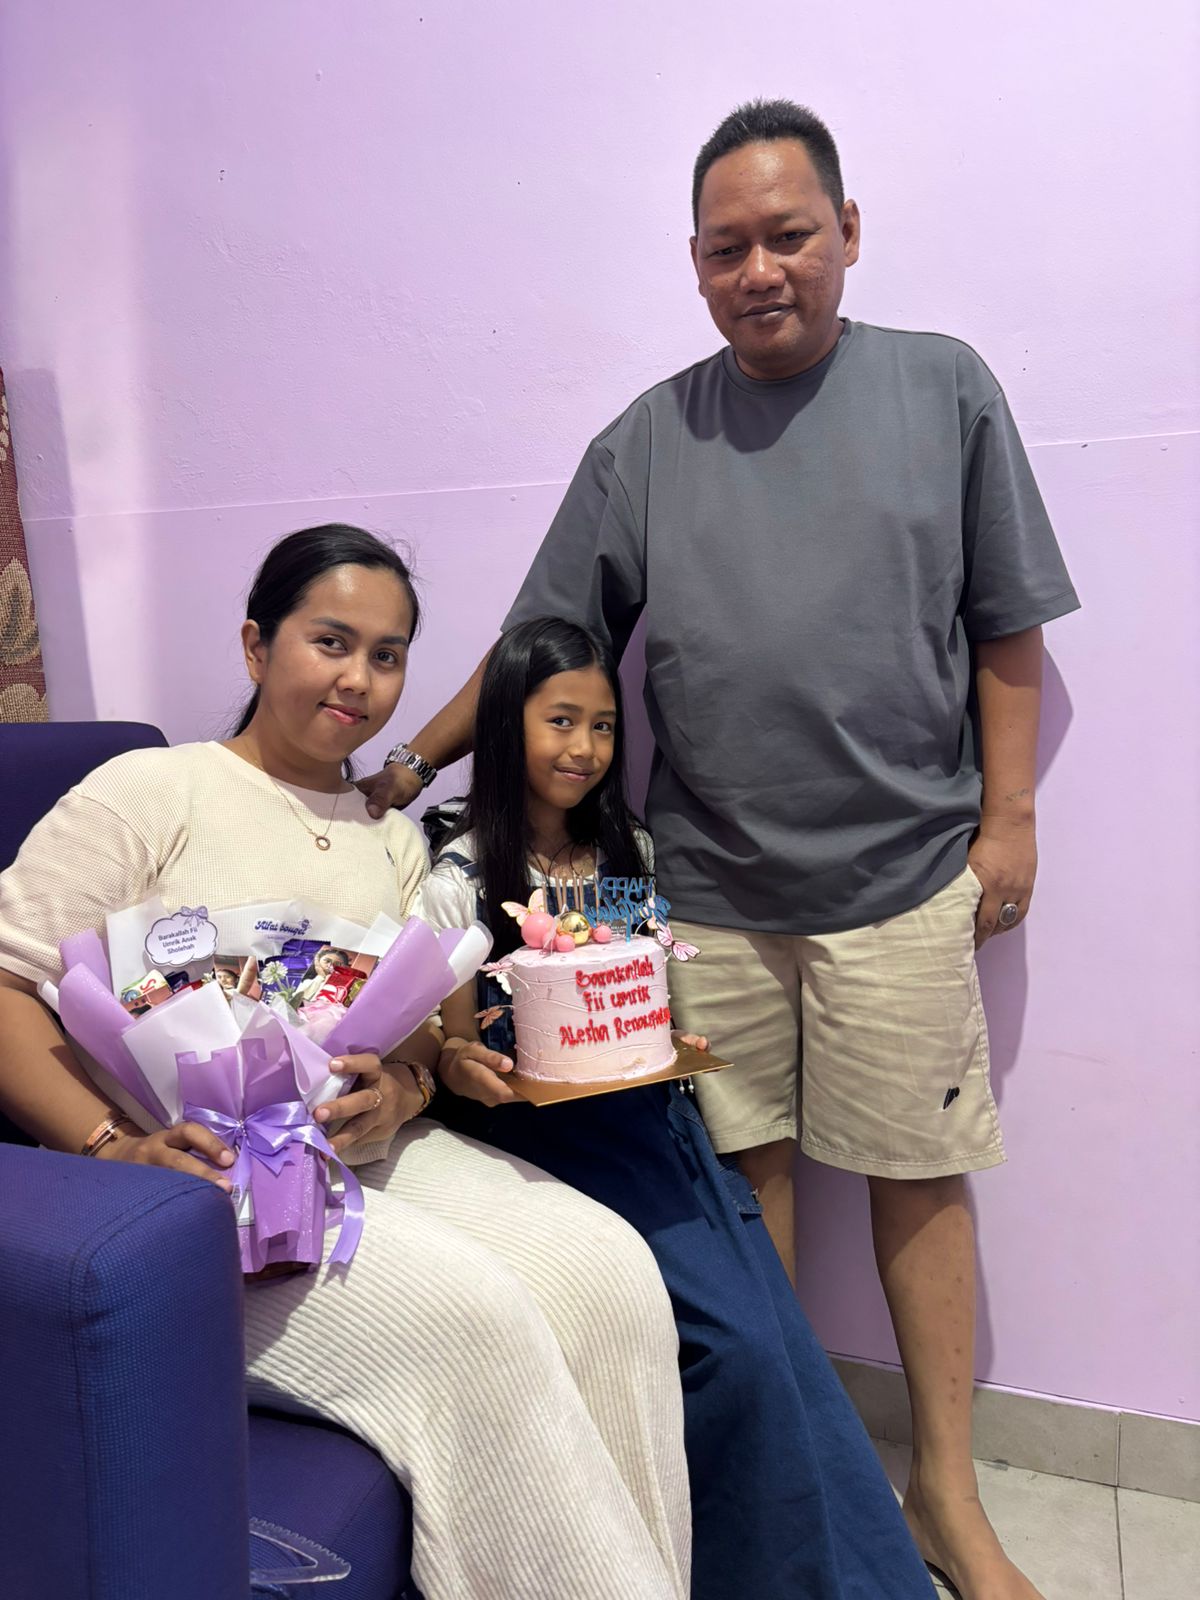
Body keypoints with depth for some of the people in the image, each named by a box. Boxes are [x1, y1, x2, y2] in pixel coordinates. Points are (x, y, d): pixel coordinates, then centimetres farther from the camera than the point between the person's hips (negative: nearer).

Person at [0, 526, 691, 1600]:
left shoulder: (393, 841, 17)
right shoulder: (152, 792, -1)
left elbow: (429, 1021, 14)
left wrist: (401, 1089, -11)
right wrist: (110, 1145, -21)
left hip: (376, 1155, 6)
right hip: (203, 1184, -5)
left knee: (610, 1270, -17)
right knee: (471, 1311, -28)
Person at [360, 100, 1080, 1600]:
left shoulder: (944, 389, 4)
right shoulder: (647, 439, 7)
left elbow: (1006, 630, 5)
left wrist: (1008, 819, 0)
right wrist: (408, 763, 3)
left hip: (902, 877, -1)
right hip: (707, 887, 2)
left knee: (919, 1175, 8)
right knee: (744, 1168, 10)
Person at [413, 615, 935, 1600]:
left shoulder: (631, 856, 14)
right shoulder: (459, 884, -3)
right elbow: (453, 1051, 1)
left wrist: (680, 1042, -1)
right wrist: (465, 1071, -22)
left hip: (649, 1113, 5)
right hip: (547, 1136, -5)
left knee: (779, 1338, -11)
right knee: (737, 1344, -19)